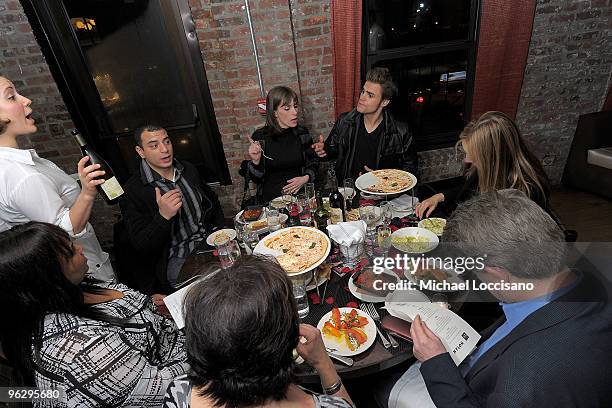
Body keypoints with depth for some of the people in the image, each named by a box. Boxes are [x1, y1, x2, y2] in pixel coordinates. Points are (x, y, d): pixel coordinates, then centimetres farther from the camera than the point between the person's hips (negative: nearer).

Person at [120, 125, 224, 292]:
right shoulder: (132, 191, -10)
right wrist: (163, 216, -30)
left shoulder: (189, 169, 7)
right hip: (177, 259, -6)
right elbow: (141, 245, -12)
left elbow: (212, 200, 21)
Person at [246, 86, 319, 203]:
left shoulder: (302, 133, 4)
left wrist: (306, 178, -4)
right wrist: (256, 161, -19)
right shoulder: (260, 136, -4)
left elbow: (313, 164, 16)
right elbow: (256, 178, 2)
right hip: (272, 198, -2)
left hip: (300, 193, 3)